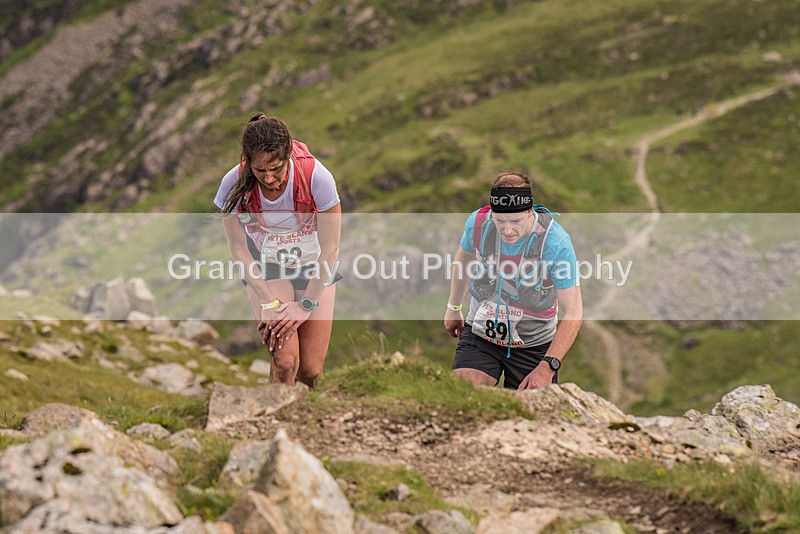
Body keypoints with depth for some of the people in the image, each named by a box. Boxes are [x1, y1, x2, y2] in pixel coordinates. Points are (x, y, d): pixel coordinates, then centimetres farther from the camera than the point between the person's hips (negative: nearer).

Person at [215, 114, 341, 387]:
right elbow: (239, 249, -12)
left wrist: (306, 305, -18)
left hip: (314, 269, 0)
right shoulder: (234, 185, -24)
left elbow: (330, 248, -18)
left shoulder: (316, 176, -28)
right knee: (285, 361, -20)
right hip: (265, 270, 0)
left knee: (310, 371, -1)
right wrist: (268, 303, -19)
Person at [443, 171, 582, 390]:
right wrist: (454, 307, 23)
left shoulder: (556, 242, -25)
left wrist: (547, 367, -33)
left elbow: (573, 312, -23)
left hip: (534, 345, -2)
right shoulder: (478, 222, -15)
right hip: (480, 334, 2)